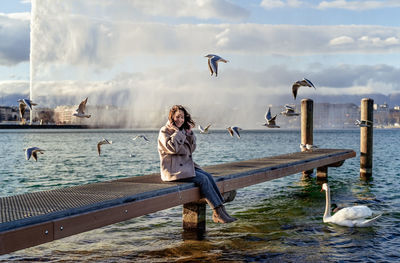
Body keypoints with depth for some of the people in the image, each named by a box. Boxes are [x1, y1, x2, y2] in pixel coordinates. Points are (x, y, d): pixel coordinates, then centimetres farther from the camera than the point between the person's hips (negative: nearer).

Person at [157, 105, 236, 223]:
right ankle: (219, 212, -20)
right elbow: (173, 148, -21)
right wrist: (177, 131, -13)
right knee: (203, 179, -21)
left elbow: (191, 149, 13)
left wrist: (190, 133, 0)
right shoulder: (164, 131, -6)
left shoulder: (182, 131, 17)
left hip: (186, 166, 8)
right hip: (174, 170, -8)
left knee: (208, 176, -13)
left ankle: (218, 213, -17)